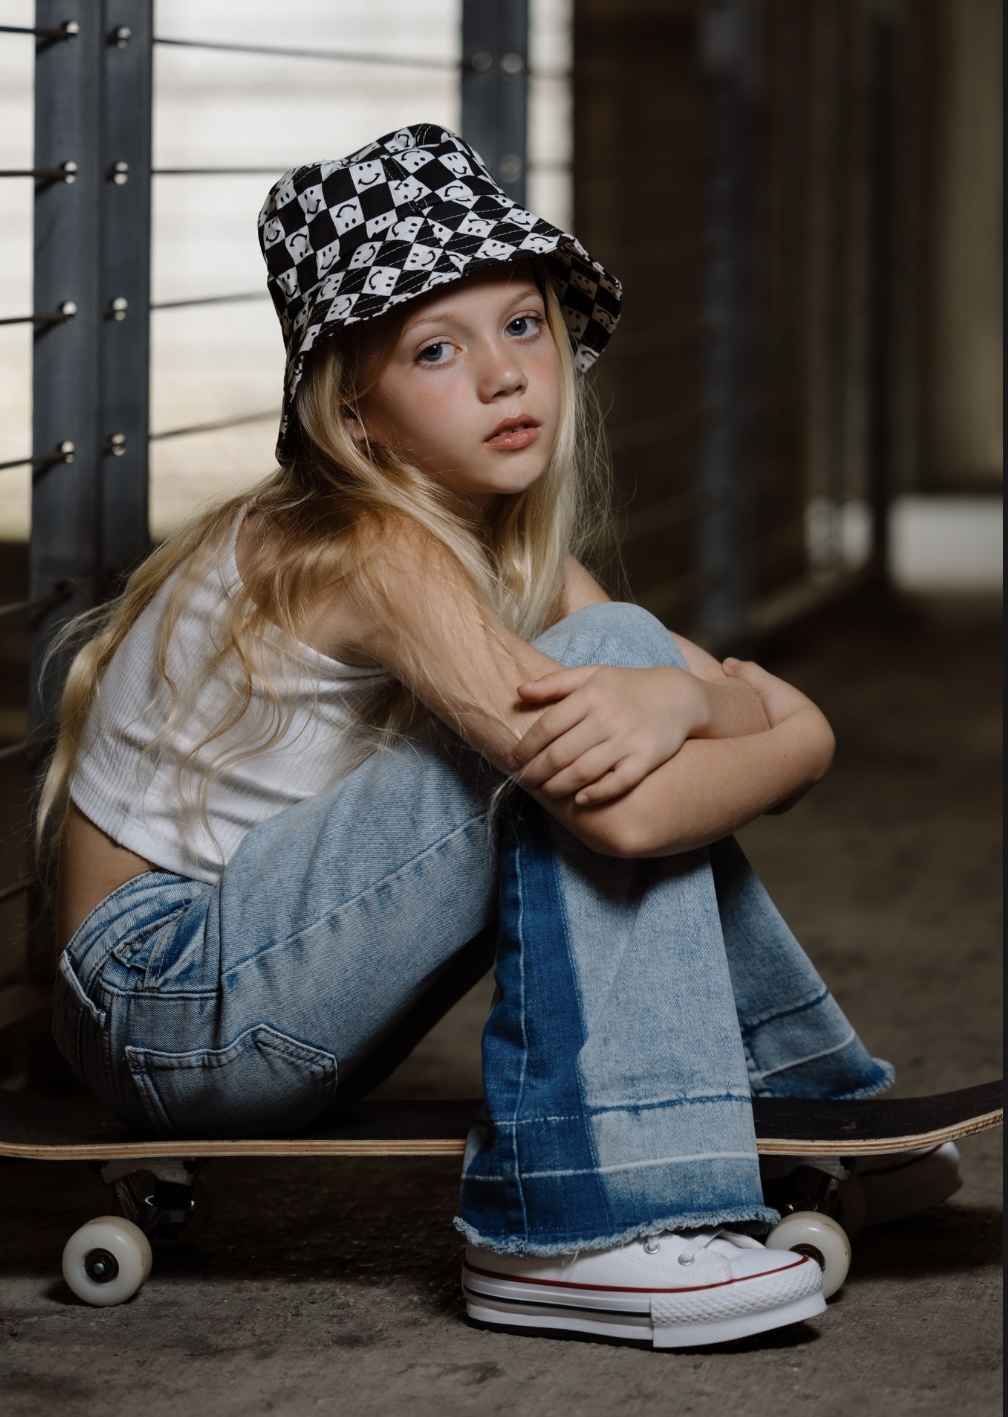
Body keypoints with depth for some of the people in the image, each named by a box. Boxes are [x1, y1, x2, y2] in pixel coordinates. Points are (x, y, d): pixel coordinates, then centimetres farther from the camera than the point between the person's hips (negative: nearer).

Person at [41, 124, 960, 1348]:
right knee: (610, 781, -21)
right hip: (165, 1001, -9)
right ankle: (584, 1228, -22)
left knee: (624, 731, 6)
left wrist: (683, 697, -26)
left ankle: (804, 1107, 16)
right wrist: (773, 738, -13)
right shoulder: (378, 552, -21)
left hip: (267, 985, 9)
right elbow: (624, 811, -32)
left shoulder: (517, 549, 6)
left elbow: (794, 721, -4)